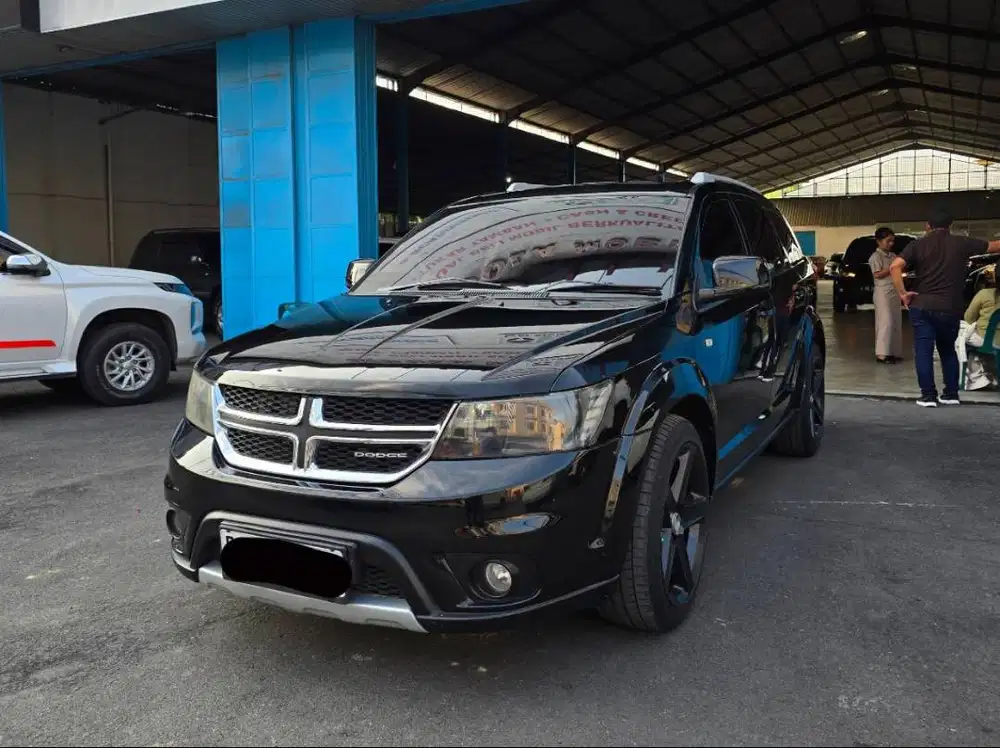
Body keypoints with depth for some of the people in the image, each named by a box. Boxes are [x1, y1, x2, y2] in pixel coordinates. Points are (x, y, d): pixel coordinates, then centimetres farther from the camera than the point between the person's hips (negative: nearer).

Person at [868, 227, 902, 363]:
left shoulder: (893, 255, 16)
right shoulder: (876, 256, -7)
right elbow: (877, 275, -16)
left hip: (895, 292, 8)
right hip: (883, 292, -8)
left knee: (896, 322, 8)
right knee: (886, 322, -13)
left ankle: (894, 352, 13)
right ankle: (881, 353, -13)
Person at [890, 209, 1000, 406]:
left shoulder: (918, 245, 1)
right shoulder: (962, 243, 4)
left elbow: (895, 266, -14)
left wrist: (902, 293, -9)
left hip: (922, 307, -1)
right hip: (950, 308, 2)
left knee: (923, 351, 2)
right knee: (948, 350, 18)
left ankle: (928, 396, -2)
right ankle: (951, 394, 19)